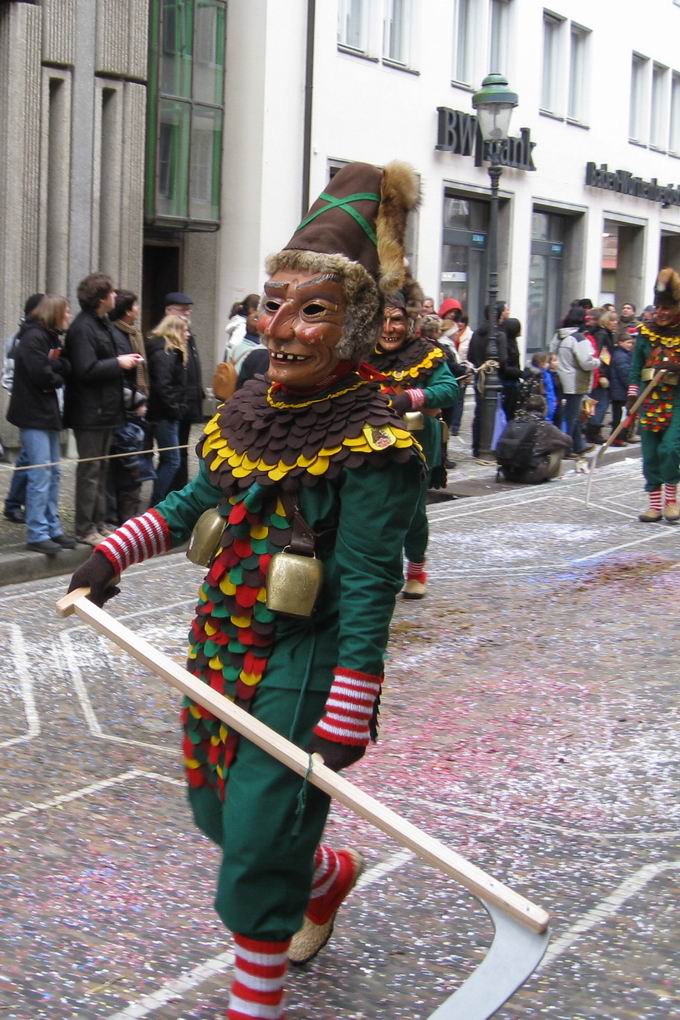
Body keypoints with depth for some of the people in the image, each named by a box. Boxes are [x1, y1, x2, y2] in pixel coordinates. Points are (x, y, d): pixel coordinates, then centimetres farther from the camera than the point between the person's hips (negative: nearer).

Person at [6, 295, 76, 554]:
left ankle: (52, 529, 18)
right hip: (33, 414, -10)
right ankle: (37, 534, -7)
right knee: (40, 474, -10)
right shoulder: (33, 338, -13)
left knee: (53, 473, 12)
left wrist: (56, 364, -11)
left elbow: (66, 370, 9)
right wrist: (58, 379, -2)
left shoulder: (51, 338, 16)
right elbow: (41, 375, -20)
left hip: (47, 411, 10)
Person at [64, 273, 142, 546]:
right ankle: (85, 529, 2)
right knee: (90, 470, -4)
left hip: (104, 409, 10)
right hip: (89, 412, -10)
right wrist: (118, 363, -16)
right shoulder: (83, 328, -17)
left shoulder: (100, 324, 14)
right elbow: (86, 370, -24)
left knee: (101, 469, 15)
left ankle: (98, 524, 23)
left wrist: (124, 362, 6)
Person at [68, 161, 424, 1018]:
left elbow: (368, 589, -21)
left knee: (259, 835, 0)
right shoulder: (245, 413, 3)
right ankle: (330, 874, 50)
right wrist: (114, 554, 9)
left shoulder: (371, 445, -19)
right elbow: (197, 501, 20)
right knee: (220, 812, 21)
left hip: (299, 671, -8)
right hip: (223, 650, 8)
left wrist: (347, 720, -22)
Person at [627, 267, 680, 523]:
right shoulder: (645, 333, 7)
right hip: (649, 400, 3)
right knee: (650, 454, 5)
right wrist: (632, 394, 2)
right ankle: (655, 504, 16)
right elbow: (636, 367, 10)